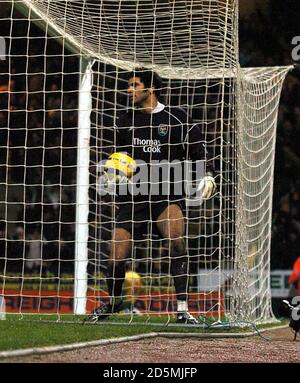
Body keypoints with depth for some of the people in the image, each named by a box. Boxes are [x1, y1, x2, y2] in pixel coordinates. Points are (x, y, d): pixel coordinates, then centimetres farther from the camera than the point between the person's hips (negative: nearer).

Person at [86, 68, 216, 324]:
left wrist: (209, 176, -11)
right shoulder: (125, 121, 11)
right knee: (117, 256, -3)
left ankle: (182, 309, -22)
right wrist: (115, 167, 5)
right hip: (134, 195, 3)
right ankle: (114, 300, 28)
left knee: (176, 240, -28)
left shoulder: (177, 118, 0)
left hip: (168, 194, -3)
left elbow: (200, 151, 4)